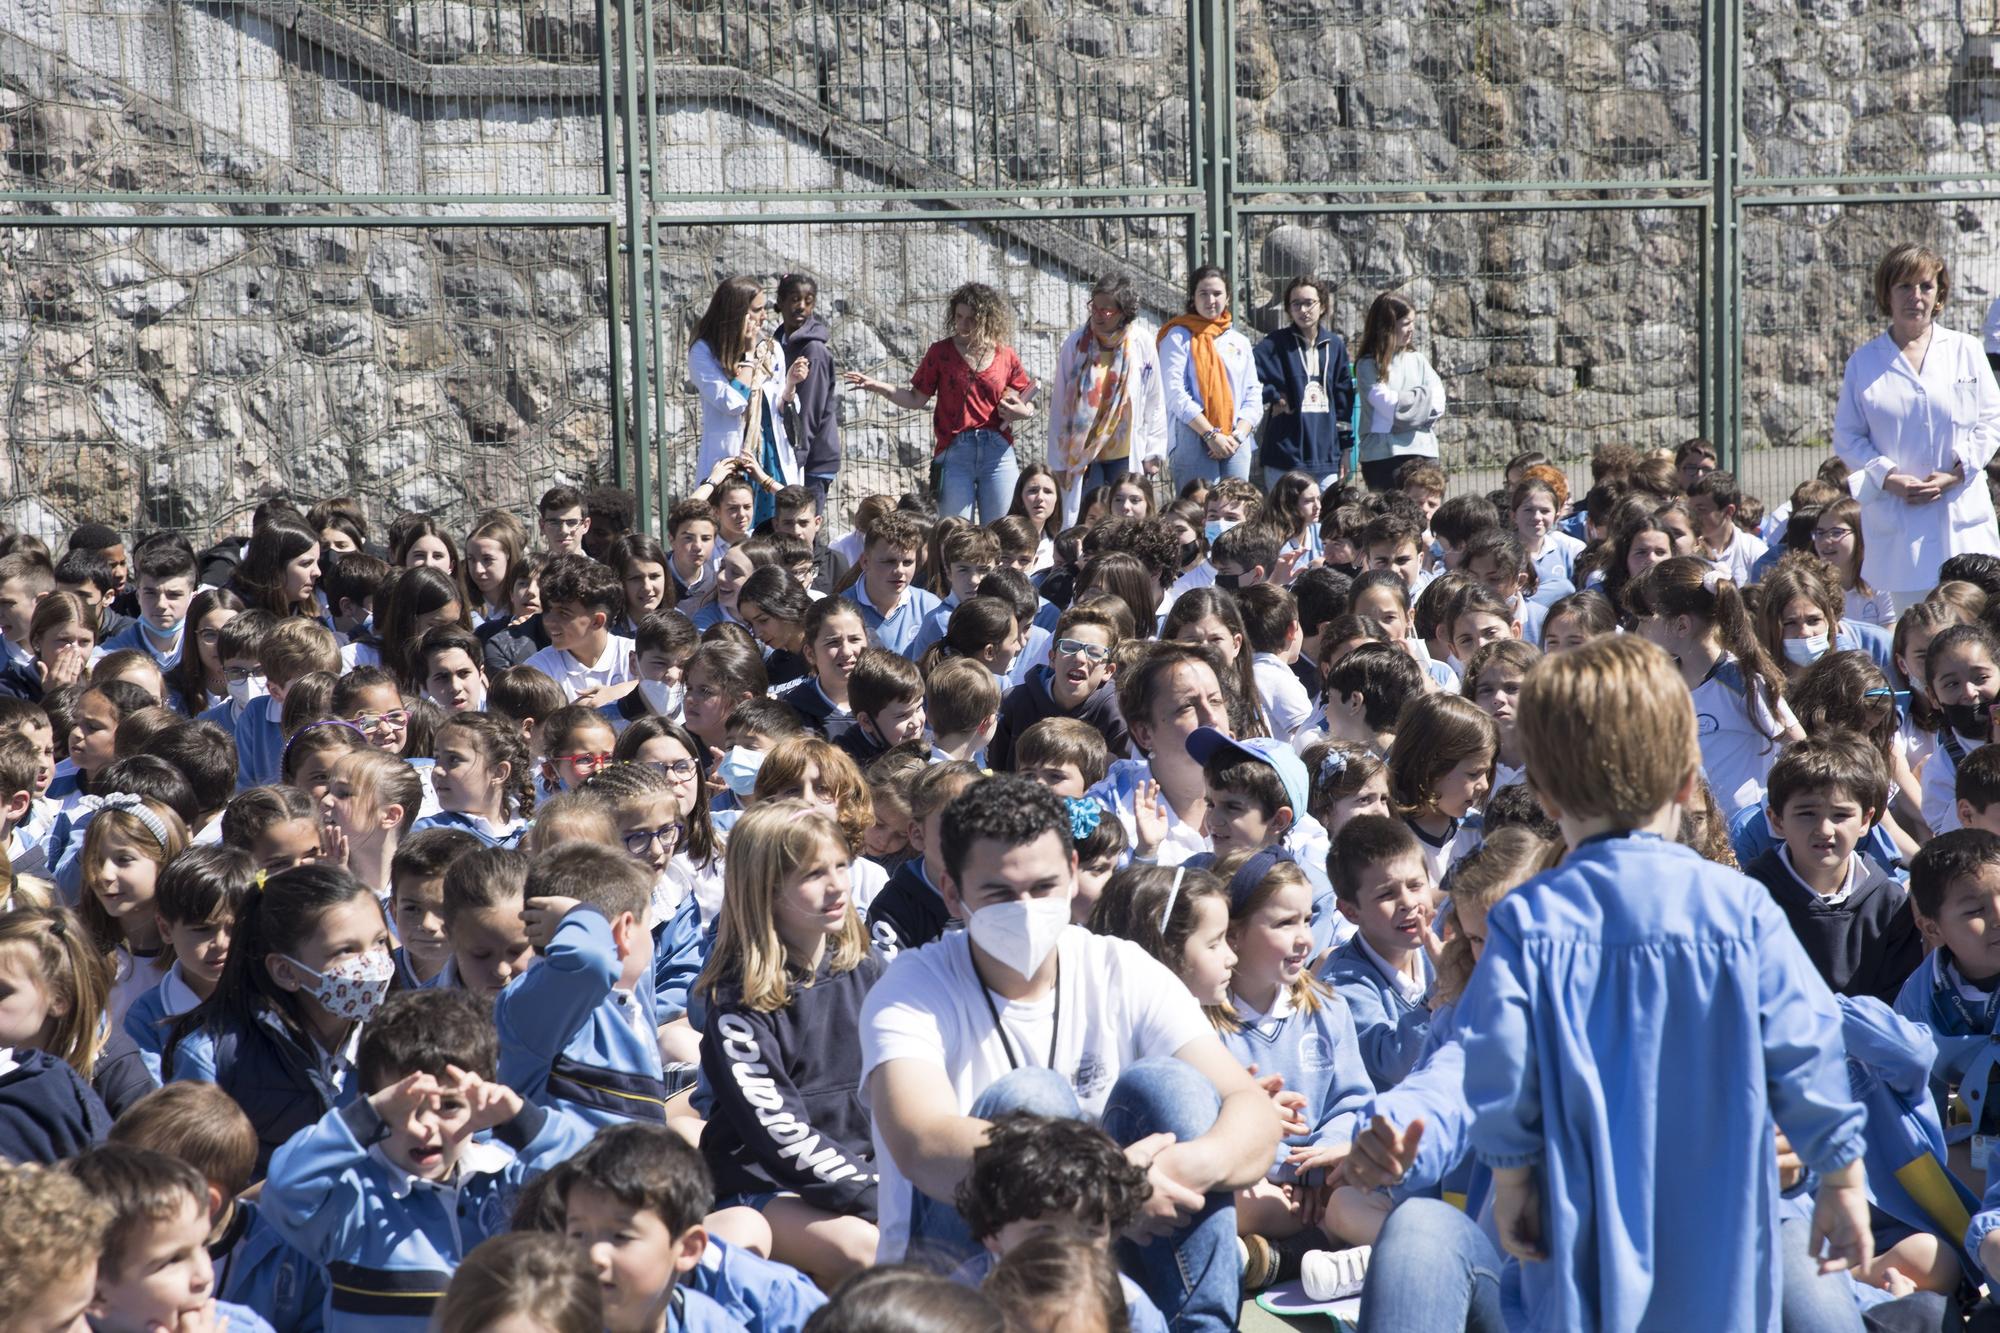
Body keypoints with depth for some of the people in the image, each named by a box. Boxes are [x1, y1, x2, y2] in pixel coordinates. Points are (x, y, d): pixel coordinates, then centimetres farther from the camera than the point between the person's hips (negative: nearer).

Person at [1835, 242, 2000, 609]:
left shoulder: (1966, 351, 8)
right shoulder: (1864, 361, 7)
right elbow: (1846, 437, 6)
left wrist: (1957, 473, -8)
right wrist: (1888, 477, -10)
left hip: (1962, 518, 0)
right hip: (1896, 522, 0)